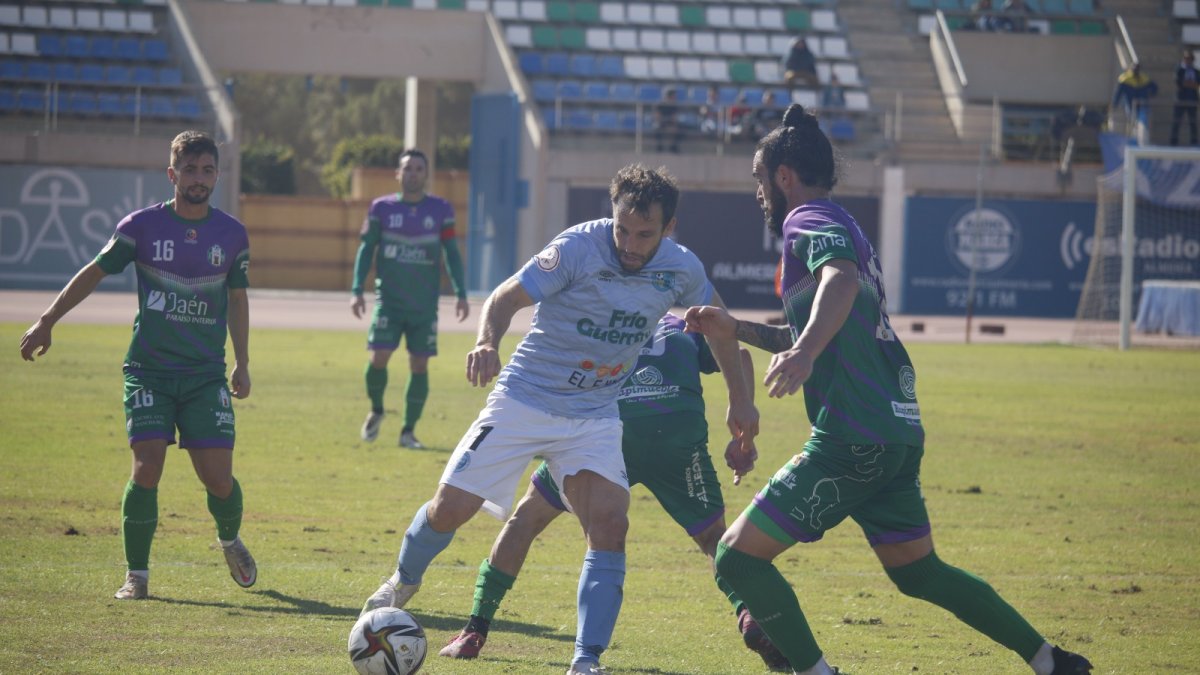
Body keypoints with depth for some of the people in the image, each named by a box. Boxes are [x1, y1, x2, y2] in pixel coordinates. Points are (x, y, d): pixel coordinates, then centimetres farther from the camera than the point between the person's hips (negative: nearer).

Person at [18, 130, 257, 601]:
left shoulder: (232, 234, 3)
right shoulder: (142, 226, -3)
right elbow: (95, 273, 6)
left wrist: (242, 364, 14)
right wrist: (46, 322, 3)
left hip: (206, 375, 1)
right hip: (149, 371, -1)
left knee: (217, 476, -5)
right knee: (147, 467, -14)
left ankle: (230, 541, 29)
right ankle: (136, 575, 0)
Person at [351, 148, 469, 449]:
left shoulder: (441, 210, 2)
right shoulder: (382, 208, 1)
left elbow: (452, 254, 6)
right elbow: (366, 249, 4)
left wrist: (461, 294, -1)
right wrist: (357, 291, -5)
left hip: (425, 304, 1)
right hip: (389, 300, -1)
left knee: (419, 366, -1)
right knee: (378, 358, -12)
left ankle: (408, 432, 11)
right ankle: (376, 411, 17)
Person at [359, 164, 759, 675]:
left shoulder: (680, 270, -6)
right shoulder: (579, 248, -20)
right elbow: (505, 297, -18)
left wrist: (739, 397, 16)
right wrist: (487, 343, -39)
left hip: (595, 417, 3)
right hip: (525, 399, -2)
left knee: (610, 525, -18)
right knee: (450, 508, -3)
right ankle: (404, 581, 30)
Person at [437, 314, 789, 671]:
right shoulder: (683, 328, 32)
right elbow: (739, 357, 14)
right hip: (679, 432, 0)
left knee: (526, 517, 18)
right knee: (714, 537, 20)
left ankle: (475, 632, 14)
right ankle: (749, 613, -9)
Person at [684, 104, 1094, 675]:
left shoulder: (808, 221, -6)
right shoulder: (844, 227, 24)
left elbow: (840, 278, -30)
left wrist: (805, 350, -45)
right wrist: (734, 330, 28)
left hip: (853, 437, -10)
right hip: (901, 433, 10)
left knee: (738, 558, -8)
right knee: (918, 572, 24)